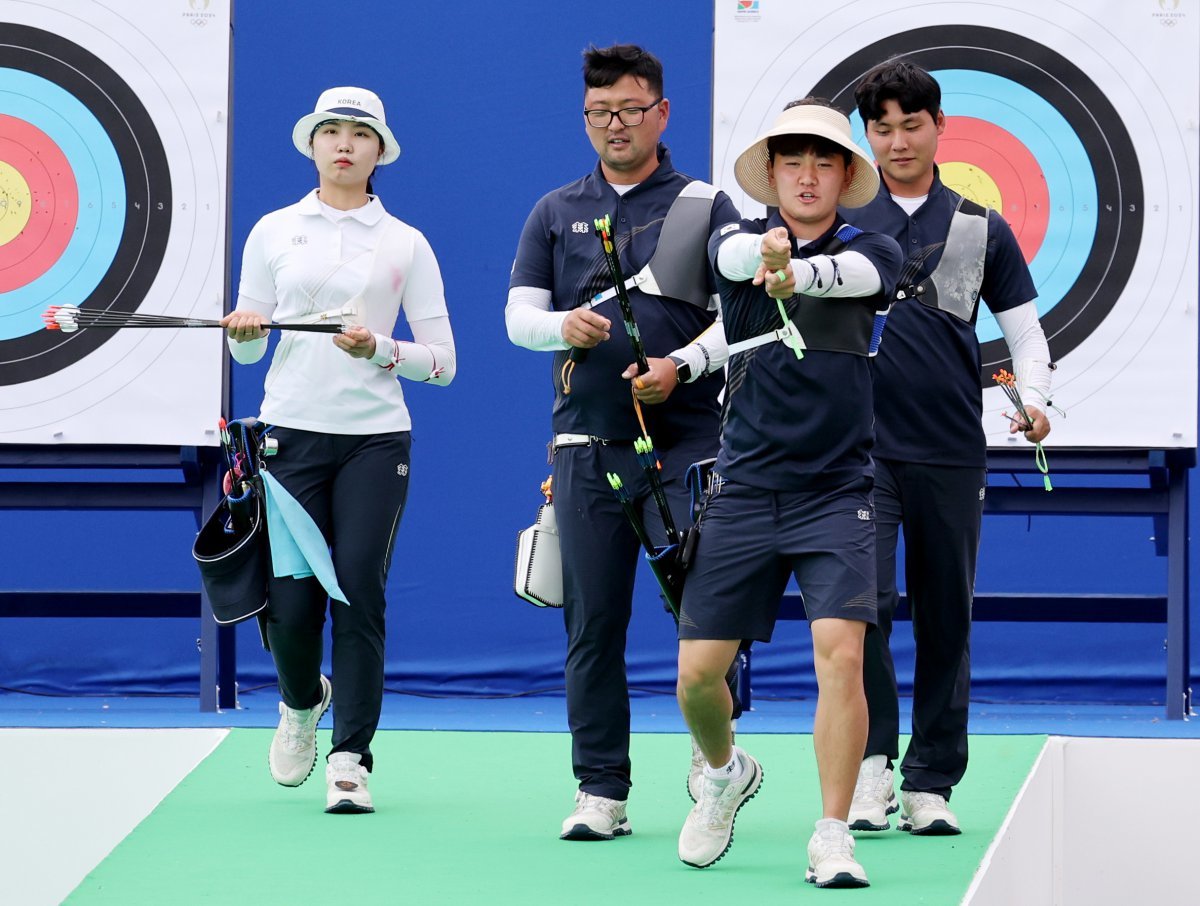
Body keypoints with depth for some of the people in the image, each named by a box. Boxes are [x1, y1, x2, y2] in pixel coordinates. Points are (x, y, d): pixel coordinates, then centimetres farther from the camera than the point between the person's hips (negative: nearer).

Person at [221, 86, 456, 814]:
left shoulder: (406, 244, 5)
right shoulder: (274, 233, 9)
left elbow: (443, 363, 2)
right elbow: (246, 350, 12)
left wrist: (381, 349, -15)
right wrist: (244, 331, -10)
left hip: (375, 438, -1)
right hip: (292, 432, 1)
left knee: (359, 596, -9)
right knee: (291, 602, -2)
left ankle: (351, 760, 0)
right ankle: (302, 702, 31)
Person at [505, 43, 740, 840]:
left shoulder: (707, 206, 6)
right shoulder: (557, 213, 15)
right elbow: (519, 315, 10)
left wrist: (683, 365, -15)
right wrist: (564, 325, -12)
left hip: (687, 440, -2)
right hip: (588, 443, 2)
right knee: (593, 620, 1)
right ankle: (602, 792, 5)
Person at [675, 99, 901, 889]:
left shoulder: (872, 252, 2)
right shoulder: (739, 240, 4)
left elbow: (848, 274, -23)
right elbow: (738, 257, -21)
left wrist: (796, 271, -47)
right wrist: (767, 248, -47)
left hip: (837, 496, -2)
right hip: (744, 491, 2)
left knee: (841, 652, -18)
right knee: (698, 669, 2)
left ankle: (832, 837, -10)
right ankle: (725, 774, 34)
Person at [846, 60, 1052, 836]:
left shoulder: (981, 229, 9)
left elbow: (1025, 328, 12)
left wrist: (1035, 399, -6)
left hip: (952, 452, 2)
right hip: (860, 445, -2)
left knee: (946, 619, 4)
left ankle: (929, 785, 12)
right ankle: (871, 764, -7)